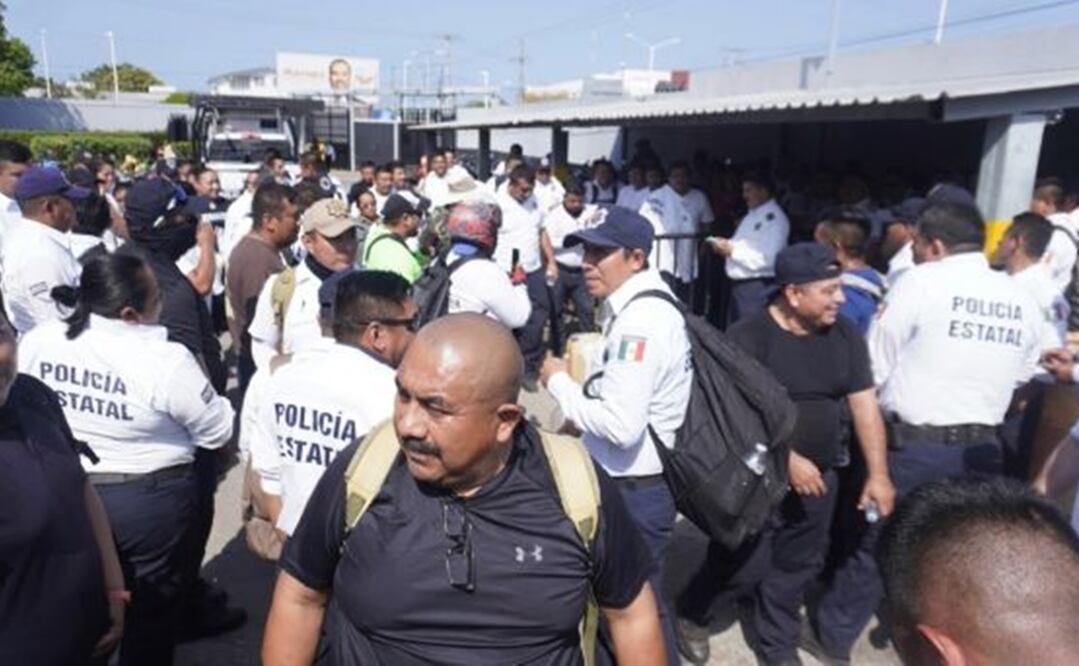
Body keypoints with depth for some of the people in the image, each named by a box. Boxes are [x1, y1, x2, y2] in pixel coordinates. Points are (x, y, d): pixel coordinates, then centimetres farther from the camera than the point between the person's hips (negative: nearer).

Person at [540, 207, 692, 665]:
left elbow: (621, 425, -30)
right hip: (630, 483, 10)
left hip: (634, 490, -10)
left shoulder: (640, 320, -24)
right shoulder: (639, 307, 7)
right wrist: (581, 421, 7)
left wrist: (558, 381, -18)